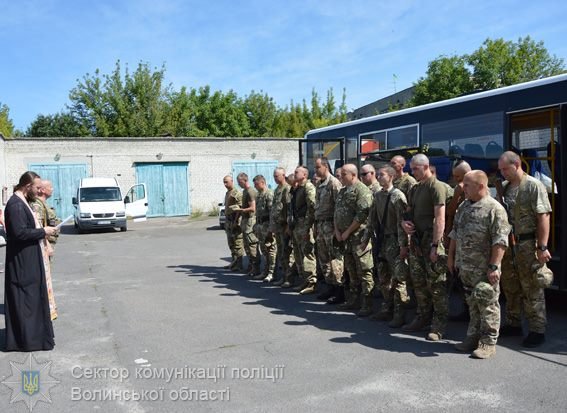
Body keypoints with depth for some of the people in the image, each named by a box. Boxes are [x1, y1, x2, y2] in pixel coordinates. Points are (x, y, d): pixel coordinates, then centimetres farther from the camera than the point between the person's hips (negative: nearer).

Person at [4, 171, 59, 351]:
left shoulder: (22, 202, 12)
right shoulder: (16, 204, -19)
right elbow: (20, 233, -25)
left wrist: (42, 231, 7)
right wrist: (43, 231, -16)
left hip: (29, 260, 10)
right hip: (23, 262, -10)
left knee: (32, 298, 16)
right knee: (25, 300, -1)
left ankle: (34, 334, 26)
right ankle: (27, 339, 8)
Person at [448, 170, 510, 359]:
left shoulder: (494, 209, -13)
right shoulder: (463, 207, 12)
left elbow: (500, 242, -17)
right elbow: (455, 234, 19)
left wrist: (494, 267, -20)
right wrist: (451, 257, 17)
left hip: (484, 269, -7)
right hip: (465, 266, 7)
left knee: (487, 305, 1)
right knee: (472, 304, 16)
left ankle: (488, 343, 11)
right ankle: (473, 337, 26)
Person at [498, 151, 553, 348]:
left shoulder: (533, 186, -9)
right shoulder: (504, 188, 11)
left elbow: (543, 216, -14)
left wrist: (542, 246, -19)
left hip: (527, 245, -7)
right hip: (507, 245, 7)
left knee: (532, 290, -1)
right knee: (510, 287, 16)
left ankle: (537, 331, 9)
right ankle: (513, 324, 29)